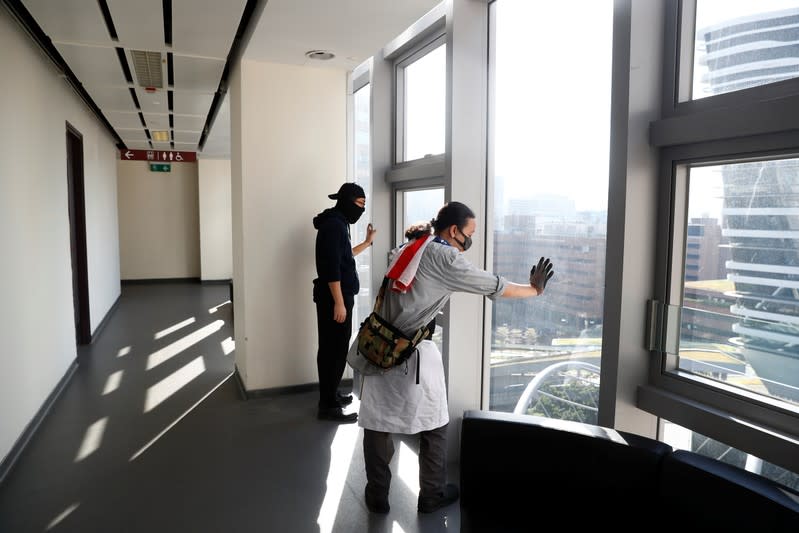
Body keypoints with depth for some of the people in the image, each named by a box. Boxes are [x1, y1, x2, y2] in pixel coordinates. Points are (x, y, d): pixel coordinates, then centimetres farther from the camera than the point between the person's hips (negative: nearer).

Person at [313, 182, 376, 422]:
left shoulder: (337, 223, 16)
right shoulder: (333, 224, -16)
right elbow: (332, 267, -22)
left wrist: (367, 242, 29)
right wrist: (339, 302, -24)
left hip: (335, 296, 10)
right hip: (334, 297, -10)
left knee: (332, 349, 17)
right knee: (335, 350, -6)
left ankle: (330, 396, 28)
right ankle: (328, 405, 2)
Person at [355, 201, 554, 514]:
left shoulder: (408, 248, 8)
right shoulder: (446, 259, -11)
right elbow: (495, 288, -4)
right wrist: (535, 289, 11)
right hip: (413, 354, -6)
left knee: (377, 425, 13)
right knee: (433, 425, 14)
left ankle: (377, 496, 25)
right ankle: (432, 495, 27)